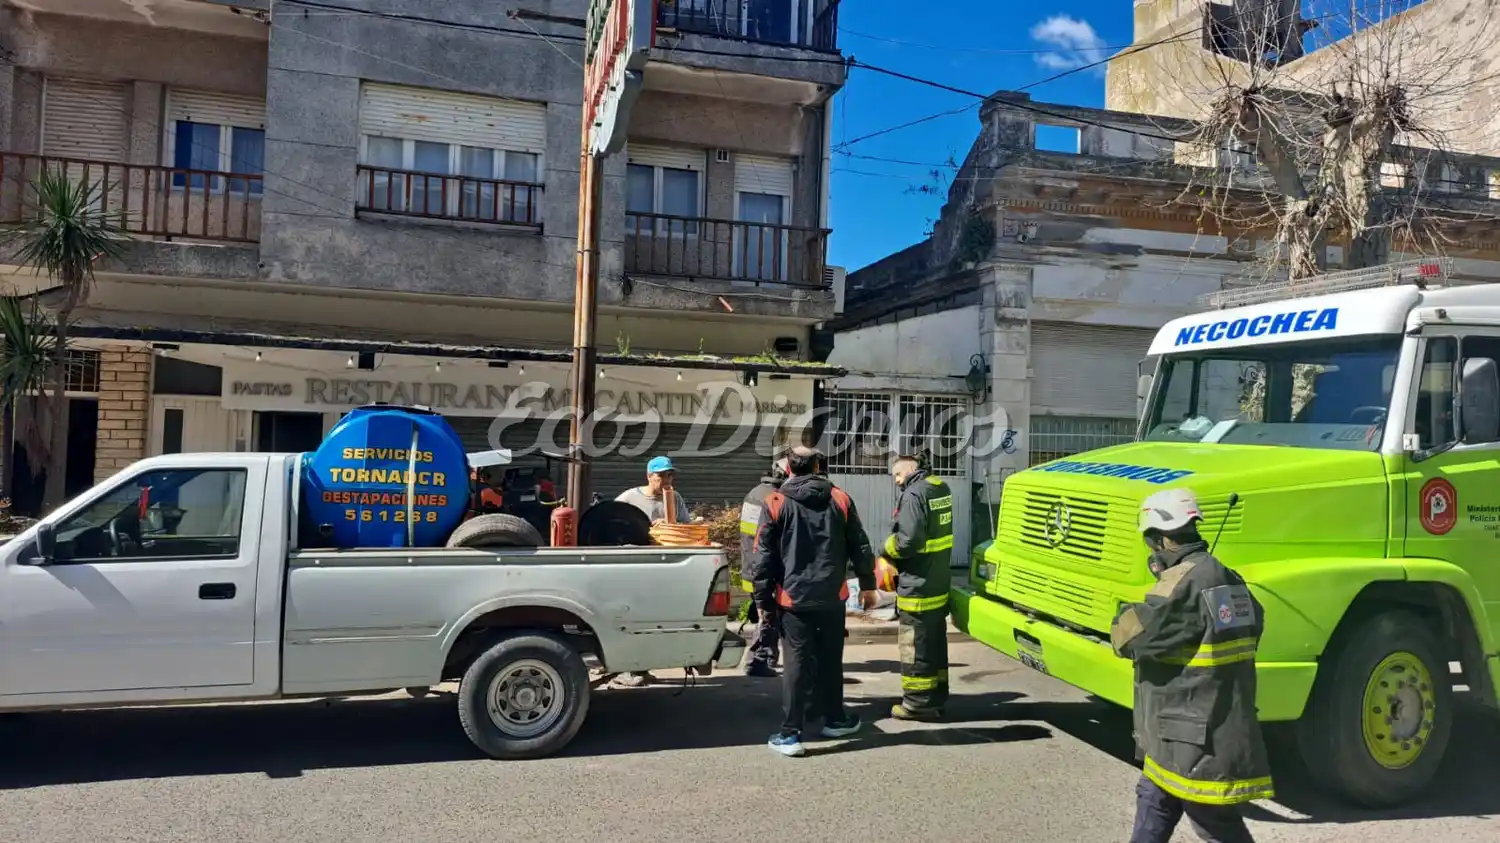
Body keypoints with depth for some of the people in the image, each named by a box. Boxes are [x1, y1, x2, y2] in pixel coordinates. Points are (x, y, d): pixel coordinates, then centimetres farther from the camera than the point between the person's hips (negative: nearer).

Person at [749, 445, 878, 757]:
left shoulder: (775, 503, -5)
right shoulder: (840, 499, 4)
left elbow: (762, 555, -6)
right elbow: (860, 547, 8)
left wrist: (763, 597, 2)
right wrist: (867, 584, 19)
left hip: (793, 597, -2)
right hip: (832, 595, 3)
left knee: (798, 662, 0)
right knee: (831, 659, 17)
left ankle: (790, 734, -1)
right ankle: (835, 719, 31)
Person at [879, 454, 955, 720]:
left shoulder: (915, 494, -19)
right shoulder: (941, 488, 9)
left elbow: (907, 541, -23)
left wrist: (885, 551, -7)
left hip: (917, 585, -9)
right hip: (938, 582, 9)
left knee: (915, 644, 0)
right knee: (935, 642, 17)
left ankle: (918, 703, 7)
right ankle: (936, 697, 26)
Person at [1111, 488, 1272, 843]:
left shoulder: (1184, 583, -23)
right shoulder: (1228, 580, 7)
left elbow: (1129, 638, -24)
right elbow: (1252, 623, 23)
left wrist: (1128, 613, -2)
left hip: (1198, 743, -10)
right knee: (1153, 800, 21)